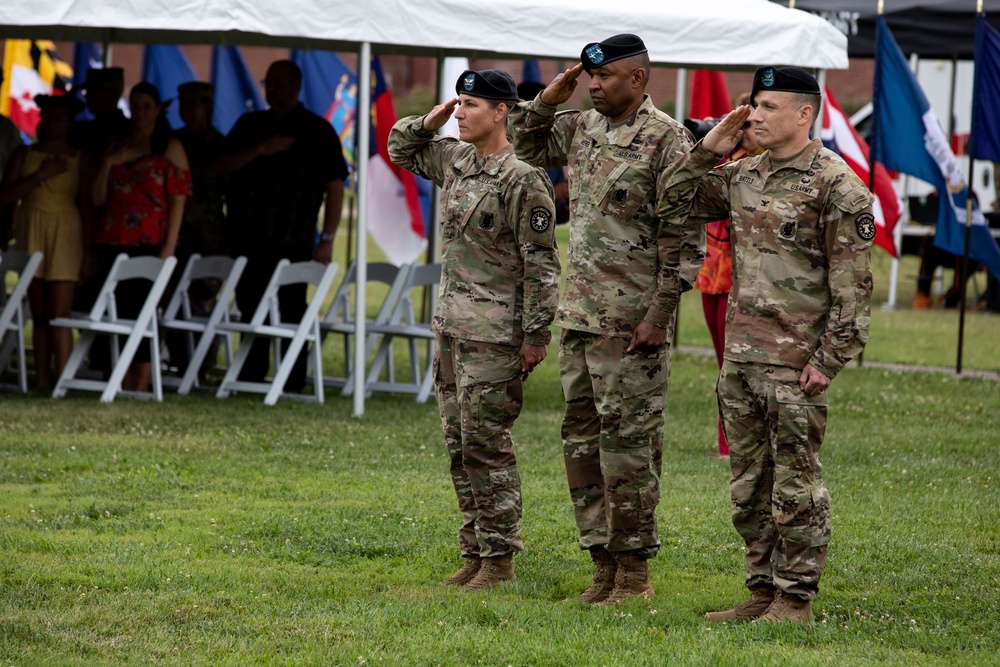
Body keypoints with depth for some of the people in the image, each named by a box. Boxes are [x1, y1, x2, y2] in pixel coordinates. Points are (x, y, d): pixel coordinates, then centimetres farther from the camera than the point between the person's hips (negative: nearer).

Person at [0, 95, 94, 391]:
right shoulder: (24, 155, 9)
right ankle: (41, 381, 3)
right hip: (32, 233, 2)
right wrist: (41, 174, -10)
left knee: (60, 312, -12)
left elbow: (87, 208, 5)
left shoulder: (78, 161, 6)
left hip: (65, 235, -2)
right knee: (39, 313, 3)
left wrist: (89, 251, 1)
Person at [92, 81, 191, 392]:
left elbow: (178, 199, -2)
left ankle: (140, 388, -10)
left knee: (143, 313, -10)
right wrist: (109, 163, -2)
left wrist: (169, 247, -11)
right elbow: (99, 199, 14)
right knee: (119, 314, 1)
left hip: (150, 243, -5)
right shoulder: (116, 148, 18)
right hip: (113, 243, 5)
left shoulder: (170, 148, 5)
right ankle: (123, 388, 4)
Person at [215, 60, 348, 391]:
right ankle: (250, 379, 16)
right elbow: (221, 166, 5)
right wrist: (260, 149, -10)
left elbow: (335, 187, 0)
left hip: (291, 242, -5)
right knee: (250, 310, 8)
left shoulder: (317, 131, 3)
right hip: (246, 239, 5)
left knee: (292, 311, -5)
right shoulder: (250, 125, 16)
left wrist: (327, 239, -8)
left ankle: (293, 384, -3)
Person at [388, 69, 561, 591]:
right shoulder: (454, 160, 10)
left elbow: (540, 265, -14)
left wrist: (535, 334, -16)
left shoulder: (522, 180, -13)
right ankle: (474, 553, 17)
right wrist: (429, 122, 8)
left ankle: (499, 558, 0)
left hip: (493, 332, -8)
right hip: (451, 326, 8)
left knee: (485, 443, -7)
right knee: (459, 445, 11)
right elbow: (400, 148, 29)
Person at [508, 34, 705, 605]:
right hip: (579, 315, 8)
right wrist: (546, 101, 10)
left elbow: (684, 238, -13)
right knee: (582, 437, 9)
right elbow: (528, 147, 29)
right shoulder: (582, 129, 11)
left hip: (631, 321, -8)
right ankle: (604, 563, 17)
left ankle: (634, 571, 3)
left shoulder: (666, 140, -11)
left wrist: (659, 315, -17)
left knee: (629, 440, -4)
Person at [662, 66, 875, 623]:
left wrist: (829, 358, -16)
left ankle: (796, 599, 5)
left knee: (796, 485, -1)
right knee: (749, 484, 13)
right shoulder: (743, 176, 12)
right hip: (739, 357, 8)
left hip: (795, 363, -8)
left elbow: (853, 282, -12)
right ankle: (763, 590, 21)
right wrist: (711, 150, 8)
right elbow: (680, 198, 24)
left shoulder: (836, 184, -10)